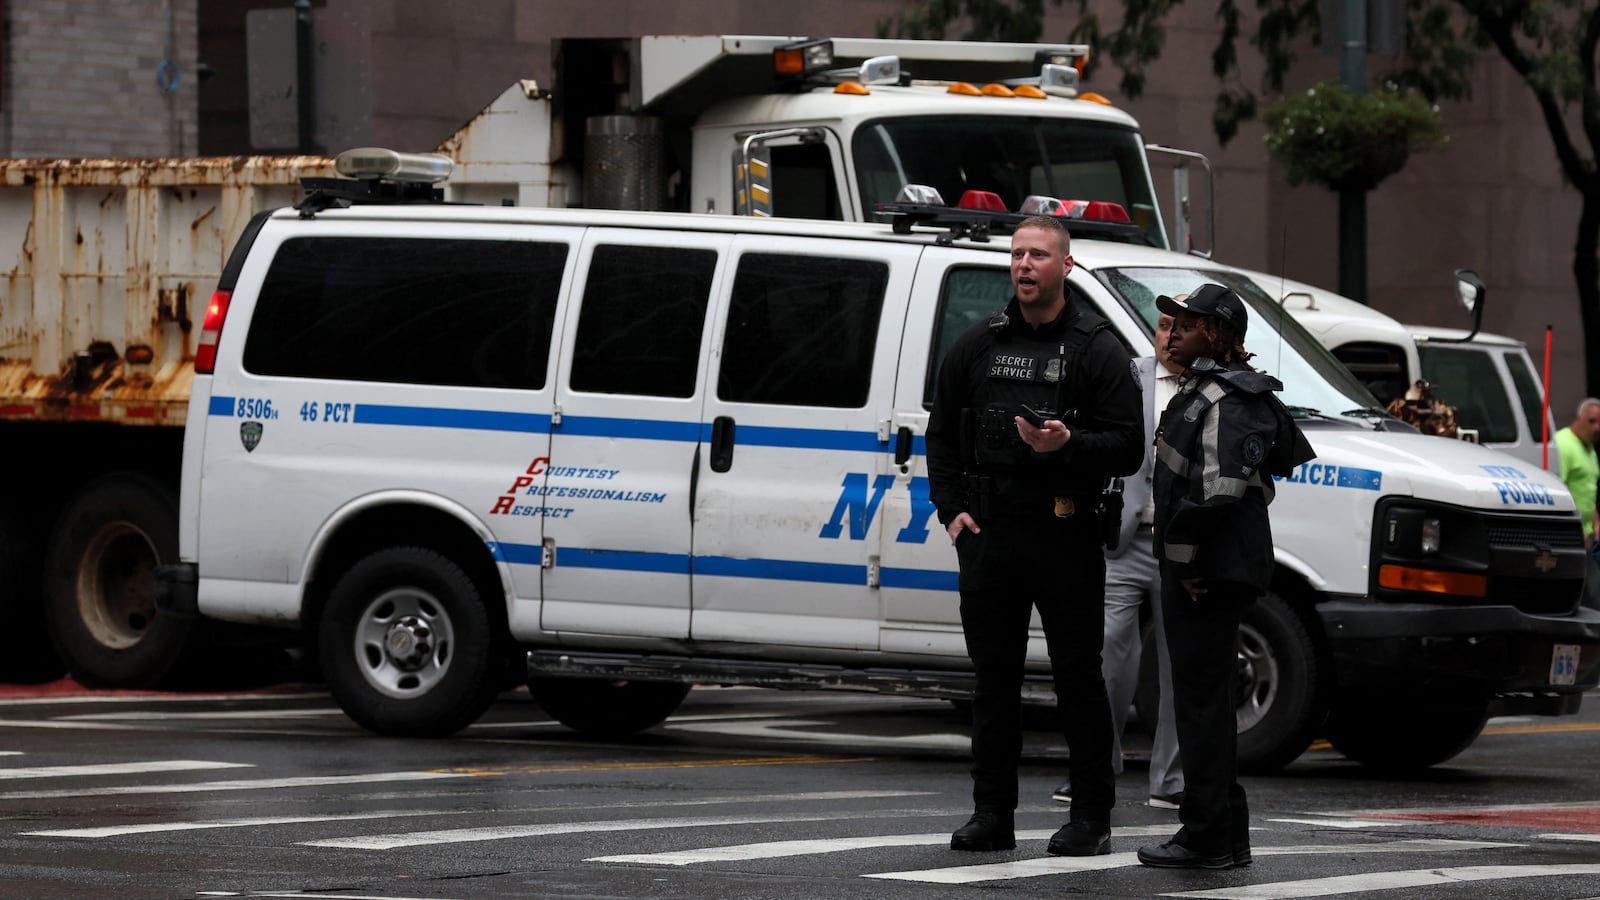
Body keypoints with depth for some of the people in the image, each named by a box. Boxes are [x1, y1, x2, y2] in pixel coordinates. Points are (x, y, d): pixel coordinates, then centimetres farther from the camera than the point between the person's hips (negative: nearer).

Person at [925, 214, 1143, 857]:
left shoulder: (1097, 349, 2)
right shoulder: (977, 346, 13)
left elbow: (1128, 446, -3)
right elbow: (942, 435, 19)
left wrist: (1068, 445, -20)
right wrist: (950, 509, 6)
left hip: (1066, 538, -4)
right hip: (988, 534, 4)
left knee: (1078, 677, -1)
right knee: (993, 677, 6)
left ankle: (1091, 816, 4)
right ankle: (992, 813, 12)